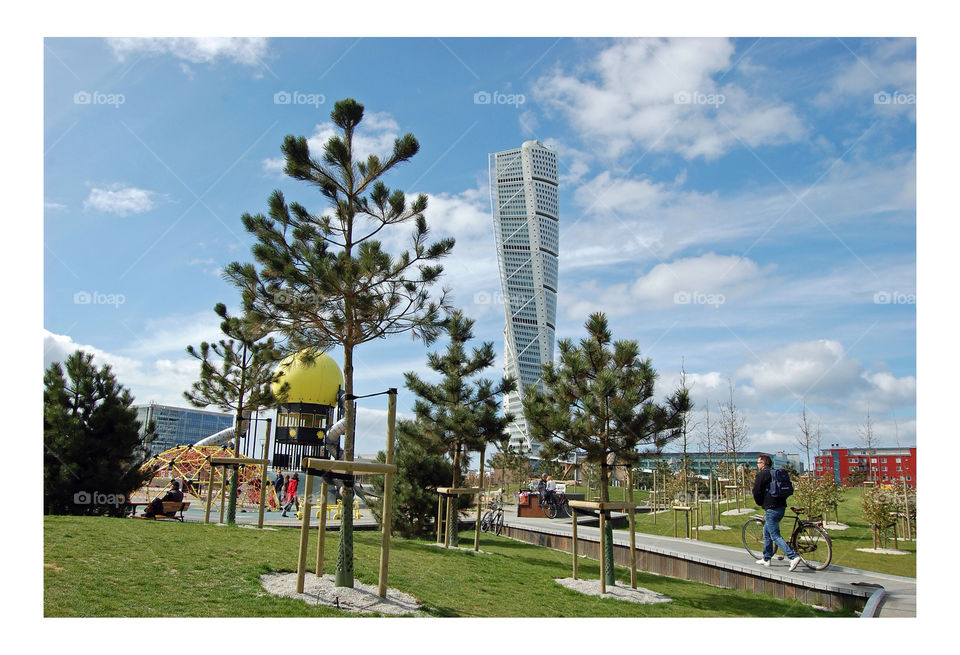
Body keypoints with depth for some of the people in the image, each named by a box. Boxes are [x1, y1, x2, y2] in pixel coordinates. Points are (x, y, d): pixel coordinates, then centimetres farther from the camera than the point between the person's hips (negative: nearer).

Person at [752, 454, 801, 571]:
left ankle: (793, 557, -20)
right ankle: (766, 559, 24)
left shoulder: (762, 474, -9)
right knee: (766, 532, 19)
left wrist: (760, 504, 7)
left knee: (775, 535, -8)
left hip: (771, 509, -9)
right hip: (781, 507, 9)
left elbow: (756, 492, -11)